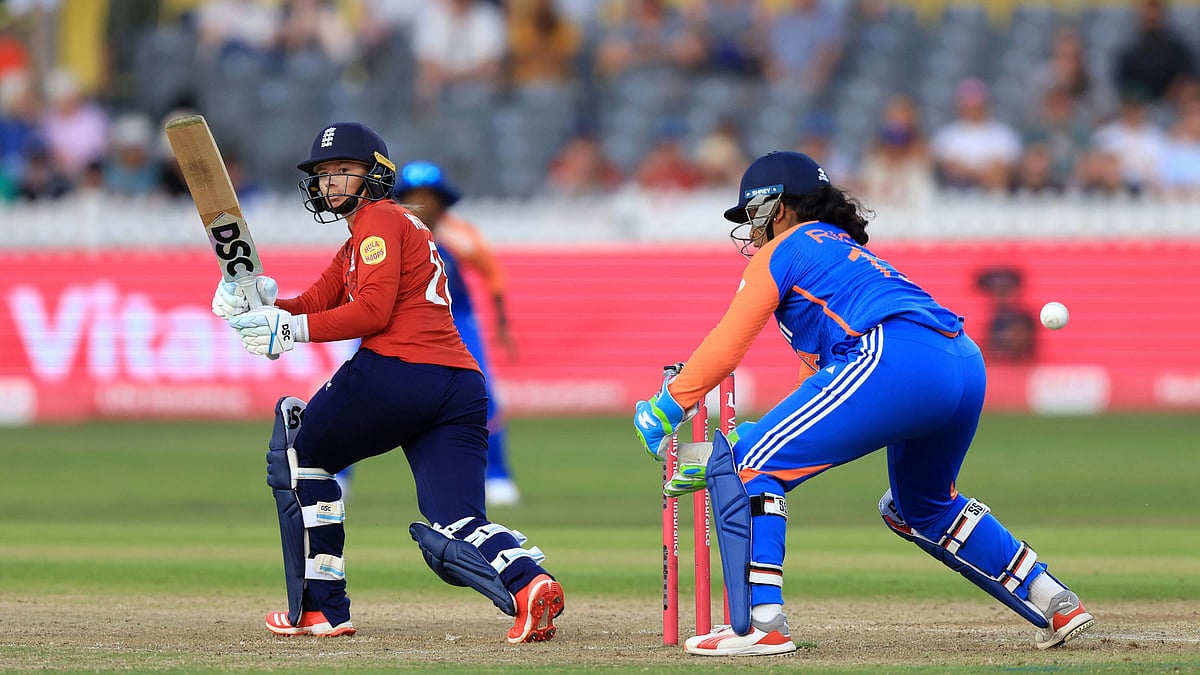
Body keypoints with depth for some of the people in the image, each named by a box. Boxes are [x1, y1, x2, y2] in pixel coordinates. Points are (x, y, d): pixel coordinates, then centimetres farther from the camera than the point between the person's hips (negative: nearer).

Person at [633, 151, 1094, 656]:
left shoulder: (785, 248, 15)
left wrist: (668, 406, 17)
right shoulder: (846, 252, 39)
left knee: (746, 466, -2)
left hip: (892, 359, -9)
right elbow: (816, 378, 39)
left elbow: (726, 348, 7)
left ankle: (760, 624, -16)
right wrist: (748, 441, 39)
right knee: (918, 509, 34)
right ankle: (1056, 605, 31)